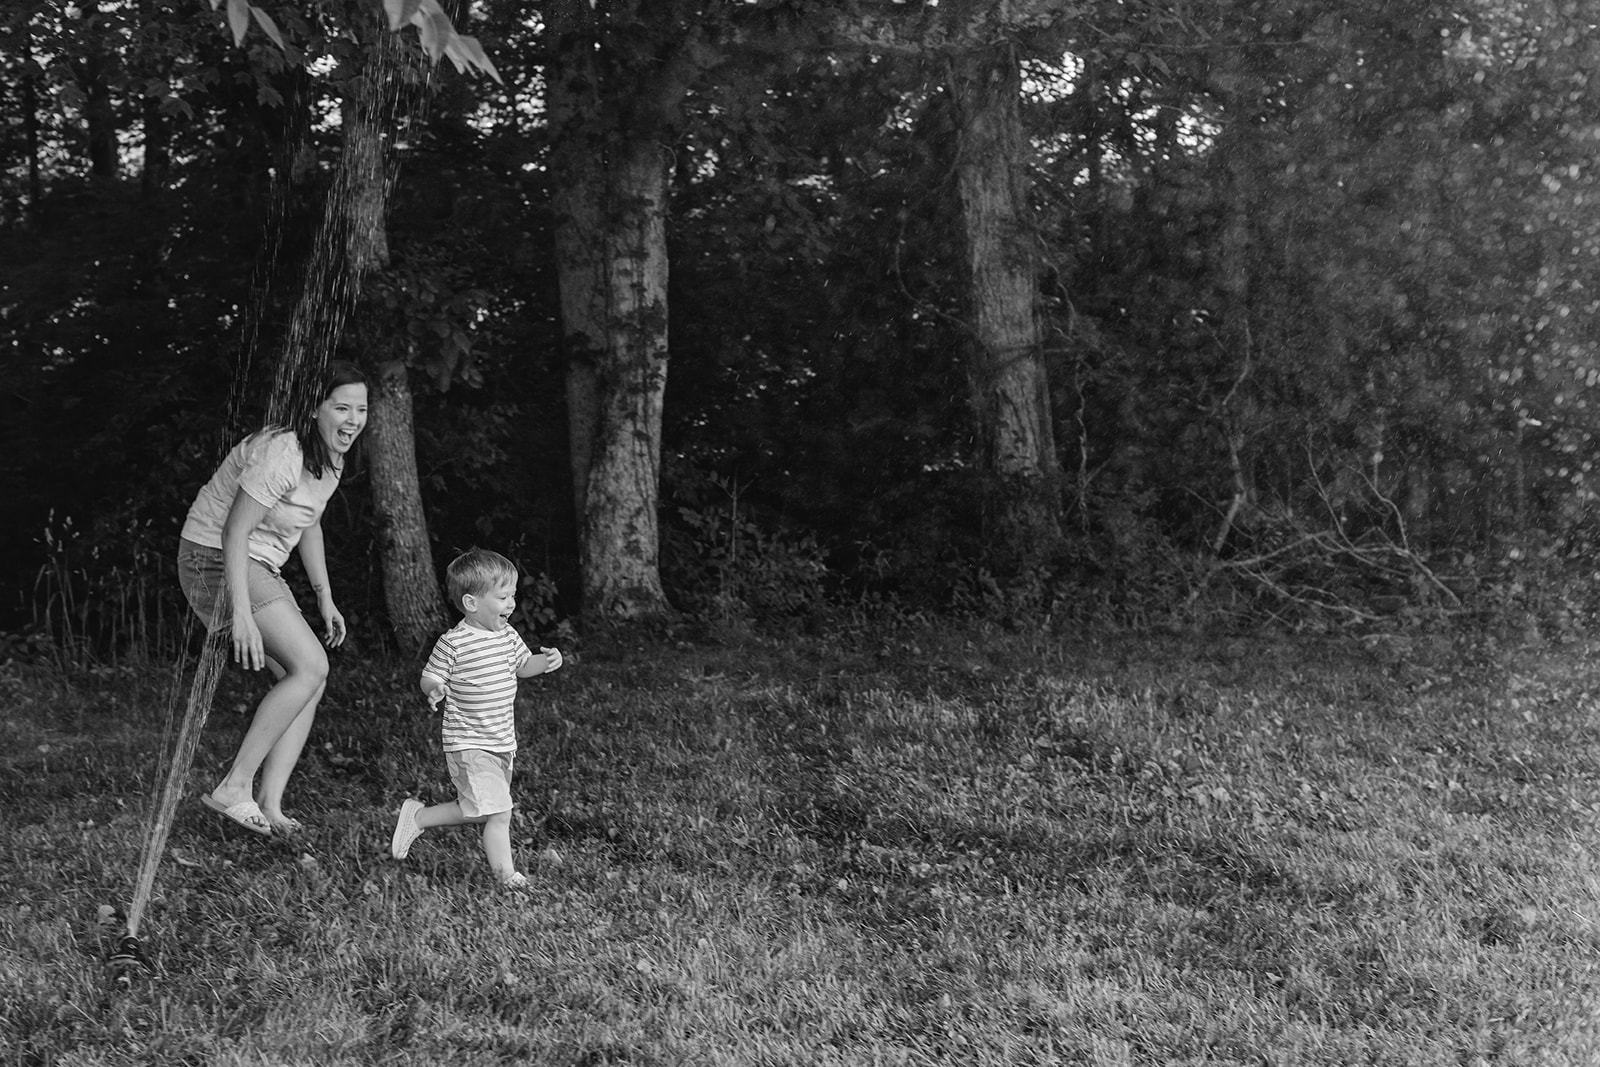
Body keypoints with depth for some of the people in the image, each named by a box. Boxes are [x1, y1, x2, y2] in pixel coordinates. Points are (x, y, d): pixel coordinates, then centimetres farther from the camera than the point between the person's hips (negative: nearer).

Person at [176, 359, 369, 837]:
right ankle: (234, 787, -14)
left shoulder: (333, 457, 6)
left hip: (260, 568, 10)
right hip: (216, 560, -10)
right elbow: (234, 532, -25)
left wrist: (325, 598, 18)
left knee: (307, 681, -1)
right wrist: (242, 614, -30)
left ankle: (269, 805, -1)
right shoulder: (280, 453, -24)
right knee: (310, 666, -18)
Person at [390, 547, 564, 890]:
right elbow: (430, 679, -8)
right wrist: (434, 691, -32)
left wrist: (546, 661, -2)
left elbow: (523, 666, 19)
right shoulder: (453, 643, -14)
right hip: (469, 743, -8)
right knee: (498, 812, -11)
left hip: (503, 742, 8)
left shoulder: (507, 634, 6)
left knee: (476, 810, 12)